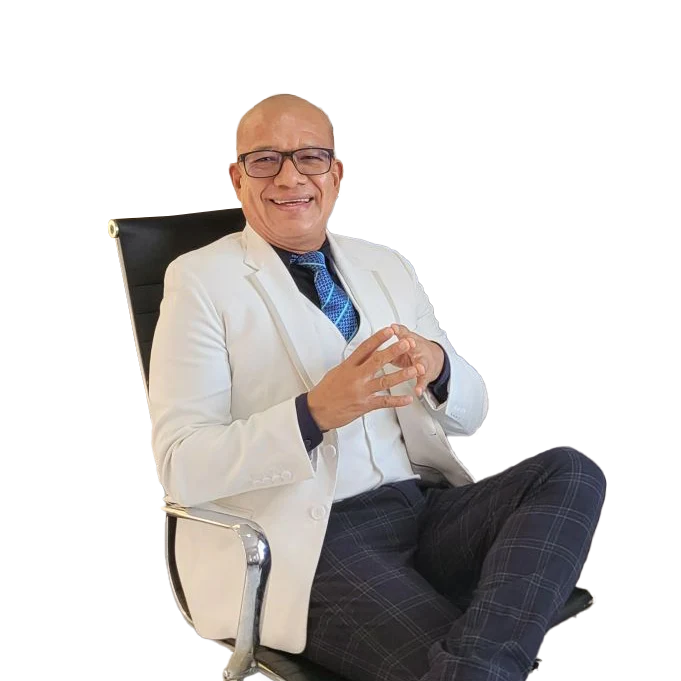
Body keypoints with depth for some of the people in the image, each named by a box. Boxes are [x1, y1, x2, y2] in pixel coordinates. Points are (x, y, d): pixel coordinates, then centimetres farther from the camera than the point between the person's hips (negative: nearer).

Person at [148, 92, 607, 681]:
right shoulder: (201, 279, 2)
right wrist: (315, 412, -24)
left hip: (428, 509, 7)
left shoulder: (389, 268, 18)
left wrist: (437, 368, -6)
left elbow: (469, 415, 20)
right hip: (308, 539, -7)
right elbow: (182, 466, -8)